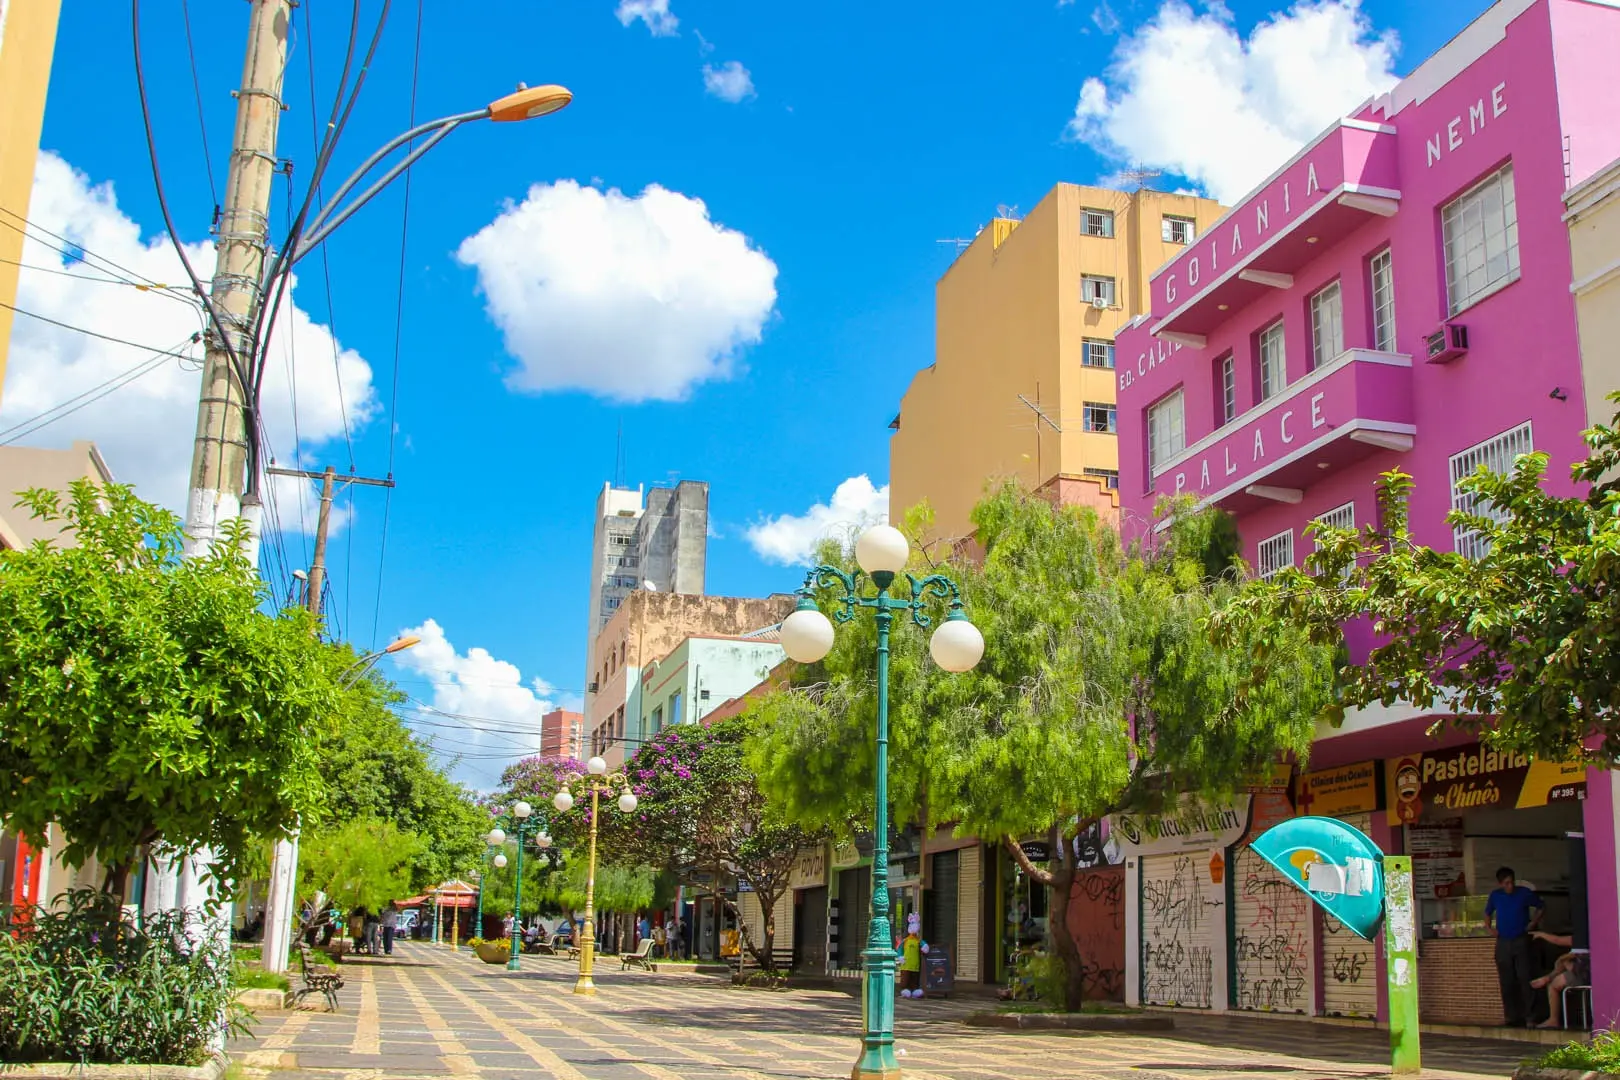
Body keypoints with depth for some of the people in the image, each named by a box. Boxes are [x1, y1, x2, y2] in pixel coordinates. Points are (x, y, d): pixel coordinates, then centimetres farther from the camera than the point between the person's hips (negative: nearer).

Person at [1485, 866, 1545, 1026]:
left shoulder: (1525, 893, -3)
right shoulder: (1495, 895, 6)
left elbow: (1541, 907, 11)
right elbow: (1487, 913, 23)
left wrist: (1533, 923, 1)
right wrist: (1490, 928, 8)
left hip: (1521, 941, -3)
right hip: (1503, 943, 3)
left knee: (1525, 979, -10)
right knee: (1507, 982, 3)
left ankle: (1529, 1016, -7)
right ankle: (1513, 1017, 9)